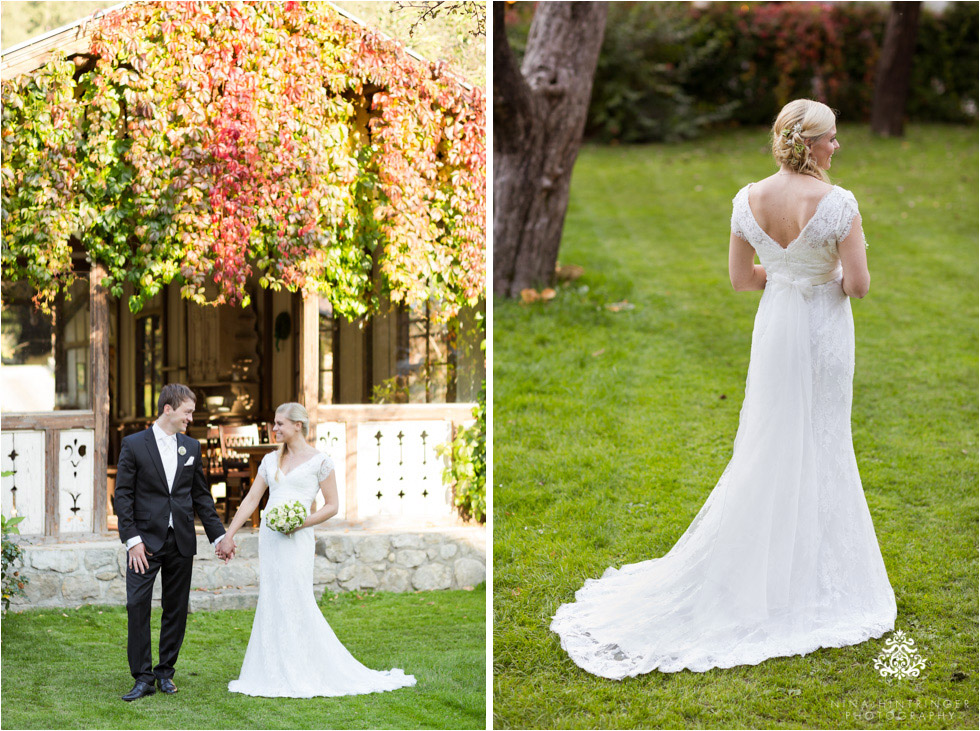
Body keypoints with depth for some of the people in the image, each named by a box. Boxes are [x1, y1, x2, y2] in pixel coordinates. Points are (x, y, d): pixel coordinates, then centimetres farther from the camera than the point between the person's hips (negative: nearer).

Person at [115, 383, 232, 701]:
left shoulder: (191, 447, 10)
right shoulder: (134, 445, -2)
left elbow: (201, 495, 15)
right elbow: (123, 495, -4)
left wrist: (219, 534, 11)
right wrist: (132, 539, -11)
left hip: (181, 542, 4)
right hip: (146, 540, -4)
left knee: (176, 609, 6)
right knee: (137, 605, -9)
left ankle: (165, 671, 18)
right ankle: (143, 677, -4)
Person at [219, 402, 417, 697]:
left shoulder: (319, 461, -2)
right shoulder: (270, 460, 14)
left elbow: (332, 506, -1)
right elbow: (251, 500, 13)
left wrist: (302, 523, -15)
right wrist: (229, 535, 7)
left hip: (296, 539, -6)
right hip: (269, 537, 6)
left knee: (295, 603, -7)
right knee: (270, 603, 5)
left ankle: (301, 675, 2)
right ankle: (277, 674, 11)